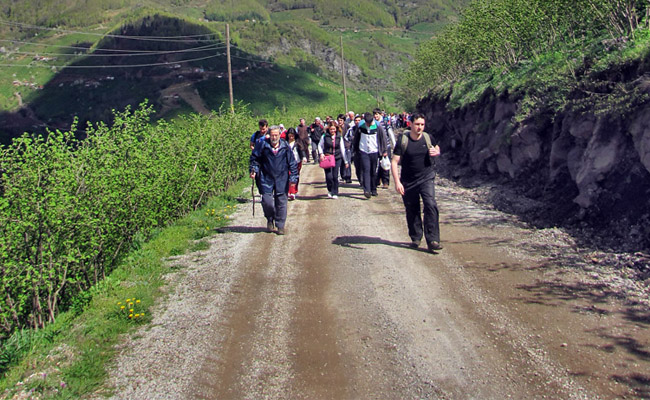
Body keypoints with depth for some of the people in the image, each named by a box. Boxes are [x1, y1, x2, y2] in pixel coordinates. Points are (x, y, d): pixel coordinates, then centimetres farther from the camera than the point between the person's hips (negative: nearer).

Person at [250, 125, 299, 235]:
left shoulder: (285, 146, 0)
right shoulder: (262, 145, -2)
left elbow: (292, 163, 5)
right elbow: (255, 158, 9)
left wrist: (293, 177, 0)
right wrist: (253, 170, -3)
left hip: (282, 179, 0)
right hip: (267, 178, 0)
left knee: (281, 203, 3)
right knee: (267, 201, -6)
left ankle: (280, 226, 14)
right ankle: (270, 220, 22)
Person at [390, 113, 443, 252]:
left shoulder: (427, 138, 0)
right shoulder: (403, 140, -9)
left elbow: (437, 148, 22)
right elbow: (394, 162, -11)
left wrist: (436, 152, -4)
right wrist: (397, 182, -21)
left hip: (426, 179, 1)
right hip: (408, 182, -1)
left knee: (431, 205, -17)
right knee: (412, 211, 9)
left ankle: (432, 241, -15)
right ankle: (415, 238, 29)